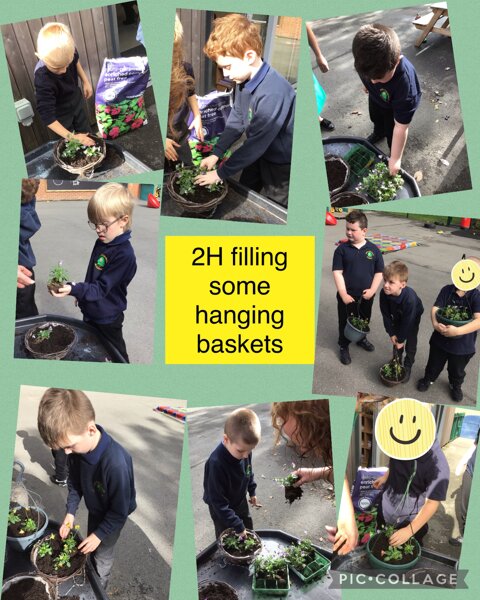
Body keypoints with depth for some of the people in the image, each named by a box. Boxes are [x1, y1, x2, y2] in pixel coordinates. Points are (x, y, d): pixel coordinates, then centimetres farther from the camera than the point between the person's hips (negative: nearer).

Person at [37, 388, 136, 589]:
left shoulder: (116, 463, -46)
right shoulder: (77, 447, -25)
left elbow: (120, 511, -29)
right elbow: (74, 481, -3)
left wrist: (99, 534, -19)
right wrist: (70, 512, -8)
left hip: (114, 516, -5)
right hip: (94, 509, 5)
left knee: (102, 554, 16)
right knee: (90, 547, 26)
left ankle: (99, 587, 45)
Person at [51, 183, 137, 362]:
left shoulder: (124, 254, -30)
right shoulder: (102, 242, -2)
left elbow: (102, 288, -29)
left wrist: (74, 290, -40)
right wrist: (81, 293, 19)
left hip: (107, 319, -9)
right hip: (91, 312, 9)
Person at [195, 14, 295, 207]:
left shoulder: (273, 93, -35)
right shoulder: (244, 79, -8)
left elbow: (257, 142, -29)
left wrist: (221, 173, -21)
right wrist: (216, 153, -4)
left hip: (281, 164, -8)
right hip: (257, 154, 8)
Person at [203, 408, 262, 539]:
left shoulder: (244, 449, -21)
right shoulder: (216, 464, -41)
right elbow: (218, 503, -32)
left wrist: (252, 492, 13)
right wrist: (238, 526, -30)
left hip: (240, 501, 6)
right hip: (221, 509, -6)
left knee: (249, 530, 25)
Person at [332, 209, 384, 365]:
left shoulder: (373, 249, -5)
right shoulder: (342, 249, -10)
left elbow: (379, 272, 1)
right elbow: (337, 272, -11)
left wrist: (372, 290, -9)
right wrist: (343, 294, -15)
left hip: (366, 296, 2)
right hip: (346, 296, -2)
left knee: (364, 320, 23)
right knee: (345, 322, 11)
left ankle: (361, 338, 48)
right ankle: (344, 346, 30)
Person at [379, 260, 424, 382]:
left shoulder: (409, 298, -46)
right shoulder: (384, 293, -34)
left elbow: (407, 321, -32)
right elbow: (386, 315, -18)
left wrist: (401, 339, -21)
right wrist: (392, 333, -13)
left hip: (413, 317, -4)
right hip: (397, 316, 4)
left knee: (410, 344, 5)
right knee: (396, 340, 15)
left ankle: (407, 367, 26)